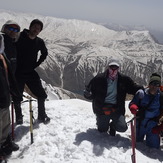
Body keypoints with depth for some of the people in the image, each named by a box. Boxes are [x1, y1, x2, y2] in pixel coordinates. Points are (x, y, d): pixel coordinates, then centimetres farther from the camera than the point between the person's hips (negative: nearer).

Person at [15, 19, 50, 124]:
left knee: (42, 95, 4)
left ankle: (42, 116, 23)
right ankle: (19, 118, 27)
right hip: (18, 73, -3)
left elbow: (44, 53, 18)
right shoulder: (20, 37, -11)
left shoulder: (39, 42, -1)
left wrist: (36, 64, 7)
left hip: (31, 72, 3)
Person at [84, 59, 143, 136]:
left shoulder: (124, 80, -2)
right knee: (102, 130, 6)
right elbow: (91, 94, -2)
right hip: (102, 108, -1)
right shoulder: (99, 78, -8)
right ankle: (100, 121, 43)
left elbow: (134, 88, 5)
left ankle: (113, 125, 23)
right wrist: (87, 94, -25)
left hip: (117, 109, 1)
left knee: (122, 128, -14)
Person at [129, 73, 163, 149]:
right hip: (140, 123, 1)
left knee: (154, 146, 0)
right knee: (137, 141, 15)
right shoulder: (141, 93, -6)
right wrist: (136, 110, -23)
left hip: (153, 126, -1)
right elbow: (132, 104, -1)